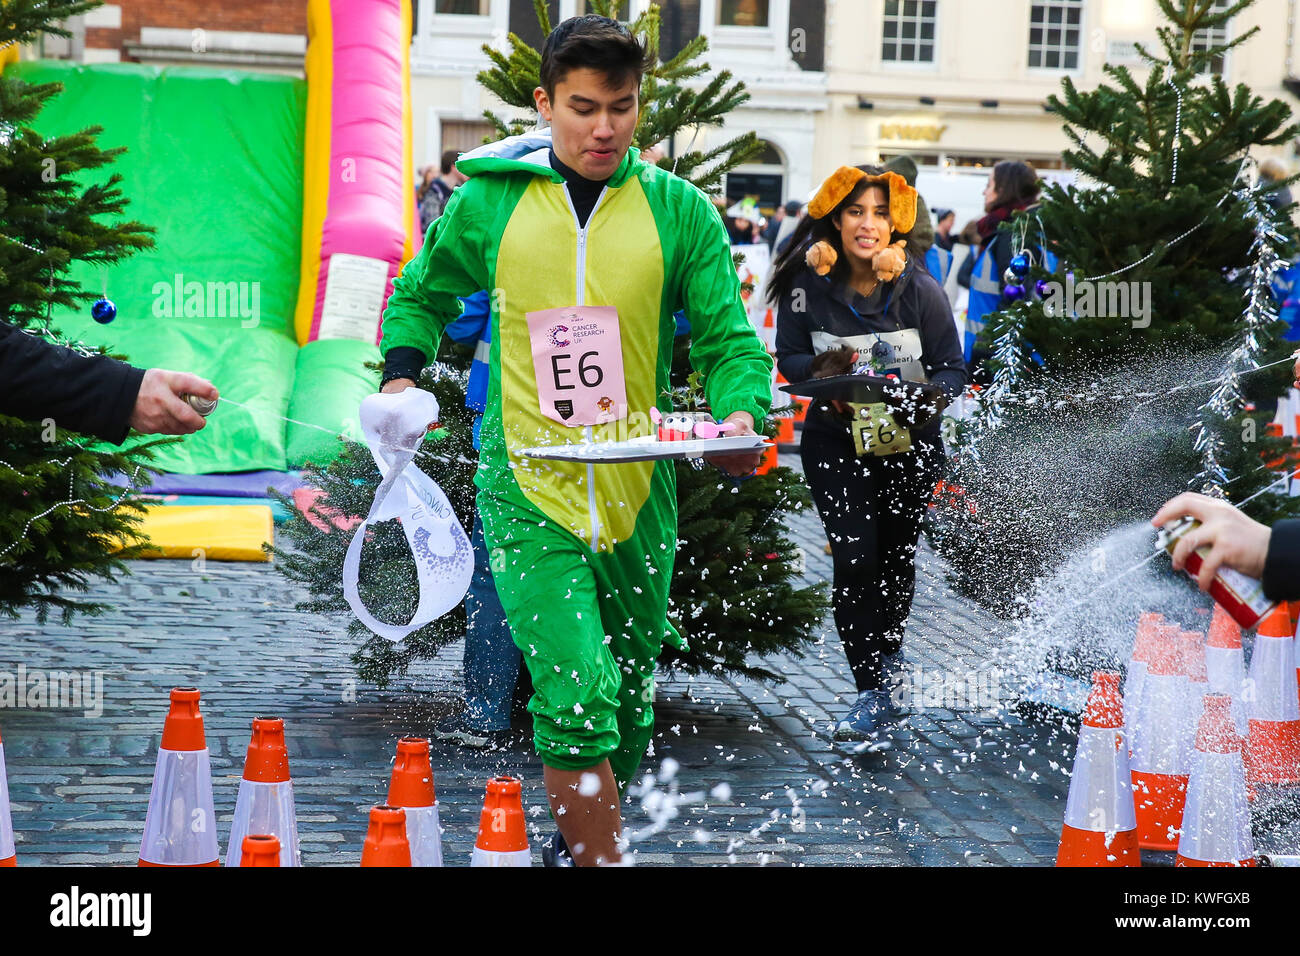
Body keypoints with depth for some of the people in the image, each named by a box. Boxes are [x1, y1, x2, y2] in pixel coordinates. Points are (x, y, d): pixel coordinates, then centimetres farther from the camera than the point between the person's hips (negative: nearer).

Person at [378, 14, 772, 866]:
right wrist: (402, 372, 1)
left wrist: (741, 414, -21)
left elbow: (730, 338, -1)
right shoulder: (491, 202, 2)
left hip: (638, 495, 2)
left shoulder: (679, 212, 0)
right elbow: (421, 294, 19)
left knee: (629, 696, 16)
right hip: (529, 487, -2)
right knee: (576, 692, -19)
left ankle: (581, 836, 41)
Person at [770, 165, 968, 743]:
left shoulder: (919, 289, -14)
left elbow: (951, 369, -7)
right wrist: (820, 371, -20)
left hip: (910, 442, 1)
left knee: (896, 556, 18)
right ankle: (873, 692, -6)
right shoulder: (808, 285, -12)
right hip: (836, 440, -1)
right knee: (854, 561, -13)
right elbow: (789, 356, 2)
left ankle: (887, 651, 47)